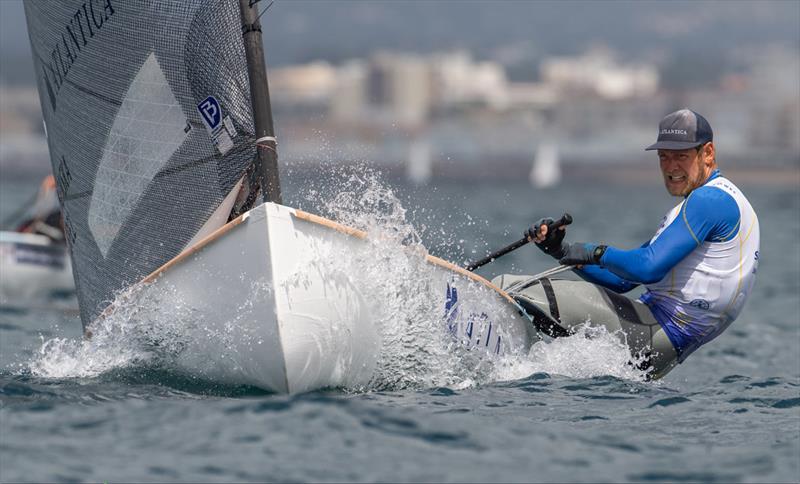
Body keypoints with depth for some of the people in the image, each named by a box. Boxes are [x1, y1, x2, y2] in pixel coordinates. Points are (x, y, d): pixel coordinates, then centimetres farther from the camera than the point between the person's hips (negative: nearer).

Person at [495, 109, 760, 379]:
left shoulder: (710, 199, -9)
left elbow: (648, 269, -21)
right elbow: (621, 281, 23)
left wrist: (597, 253, -5)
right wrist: (558, 250, 11)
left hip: (658, 334, -11)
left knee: (509, 298, -19)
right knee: (508, 286, 10)